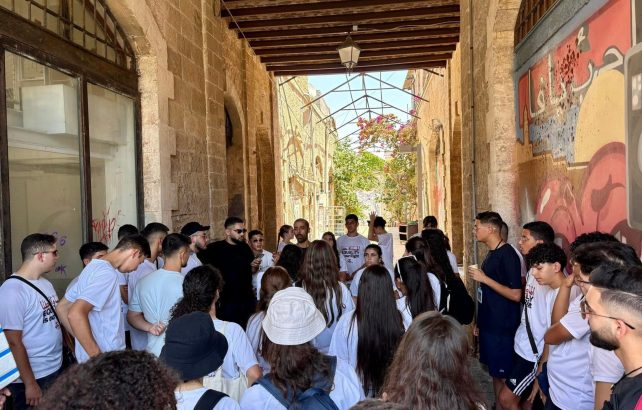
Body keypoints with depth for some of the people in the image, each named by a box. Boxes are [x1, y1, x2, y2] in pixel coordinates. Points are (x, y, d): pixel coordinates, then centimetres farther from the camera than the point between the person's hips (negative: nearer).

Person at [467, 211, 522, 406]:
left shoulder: (508, 255, -18)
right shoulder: (492, 253, 9)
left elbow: (515, 295, -22)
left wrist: (484, 278, -21)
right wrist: (480, 322, 17)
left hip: (503, 327, -9)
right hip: (489, 324, 9)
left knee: (504, 375, 3)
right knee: (495, 372, 18)